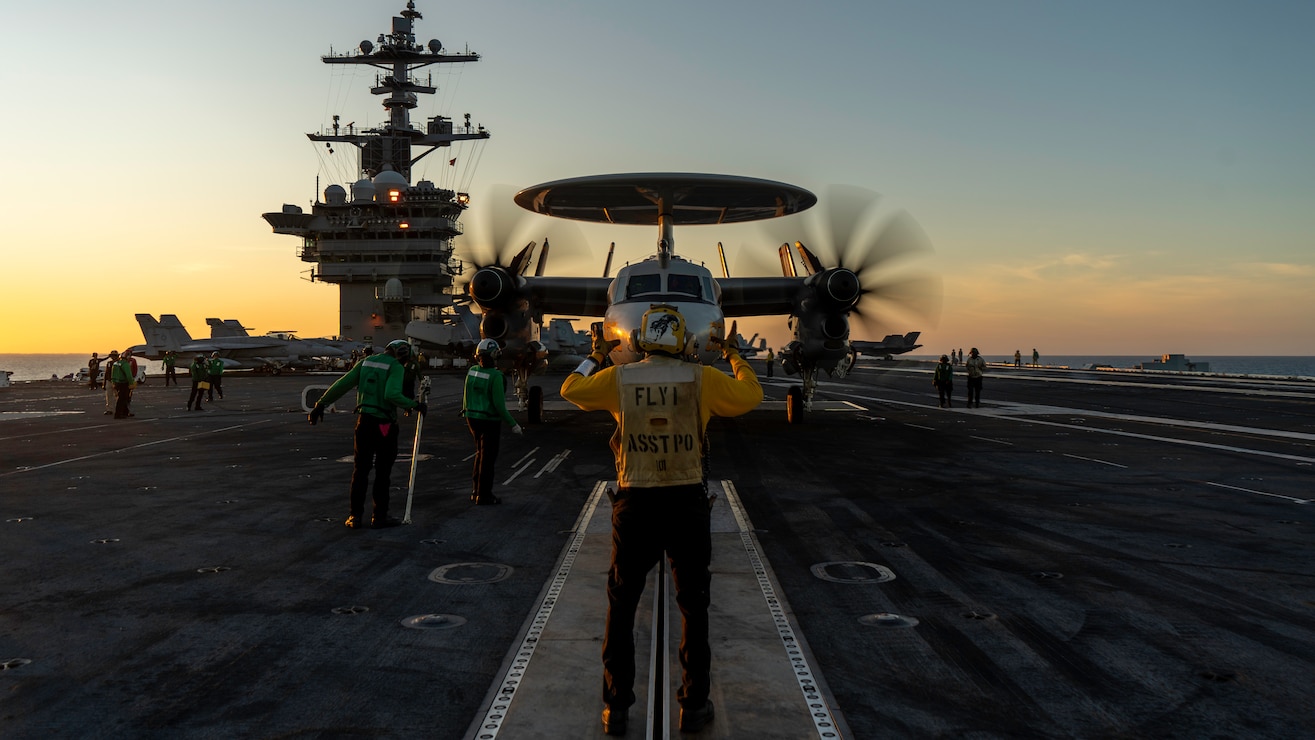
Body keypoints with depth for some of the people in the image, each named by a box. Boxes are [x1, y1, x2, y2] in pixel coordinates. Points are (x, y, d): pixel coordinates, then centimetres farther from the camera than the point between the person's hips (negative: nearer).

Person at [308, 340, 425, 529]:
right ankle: (379, 516, 12)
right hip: (385, 425, -4)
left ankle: (356, 516, 13)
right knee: (383, 472, 7)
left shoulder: (365, 362, 9)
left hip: (364, 421, 4)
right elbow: (392, 395, -23)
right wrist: (415, 405, -13)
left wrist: (321, 404, 13)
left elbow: (342, 385, 8)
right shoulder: (396, 367, -7)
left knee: (360, 470, 12)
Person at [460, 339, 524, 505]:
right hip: (489, 421, -7)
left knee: (480, 454, 21)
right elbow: (499, 405, -20)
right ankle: (483, 496, 13)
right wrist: (513, 424, -14)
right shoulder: (495, 376, -19)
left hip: (472, 417, 7)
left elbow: (466, 397, 8)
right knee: (487, 458, 5)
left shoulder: (471, 371, 1)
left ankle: (476, 491, 28)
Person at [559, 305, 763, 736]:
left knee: (621, 607, 13)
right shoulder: (701, 379, -6)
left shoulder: (619, 378, -4)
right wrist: (734, 356, 25)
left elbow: (571, 390, 14)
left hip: (635, 505, 0)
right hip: (687, 504, 0)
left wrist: (596, 356, 29)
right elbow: (751, 396, 9)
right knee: (693, 607, 14)